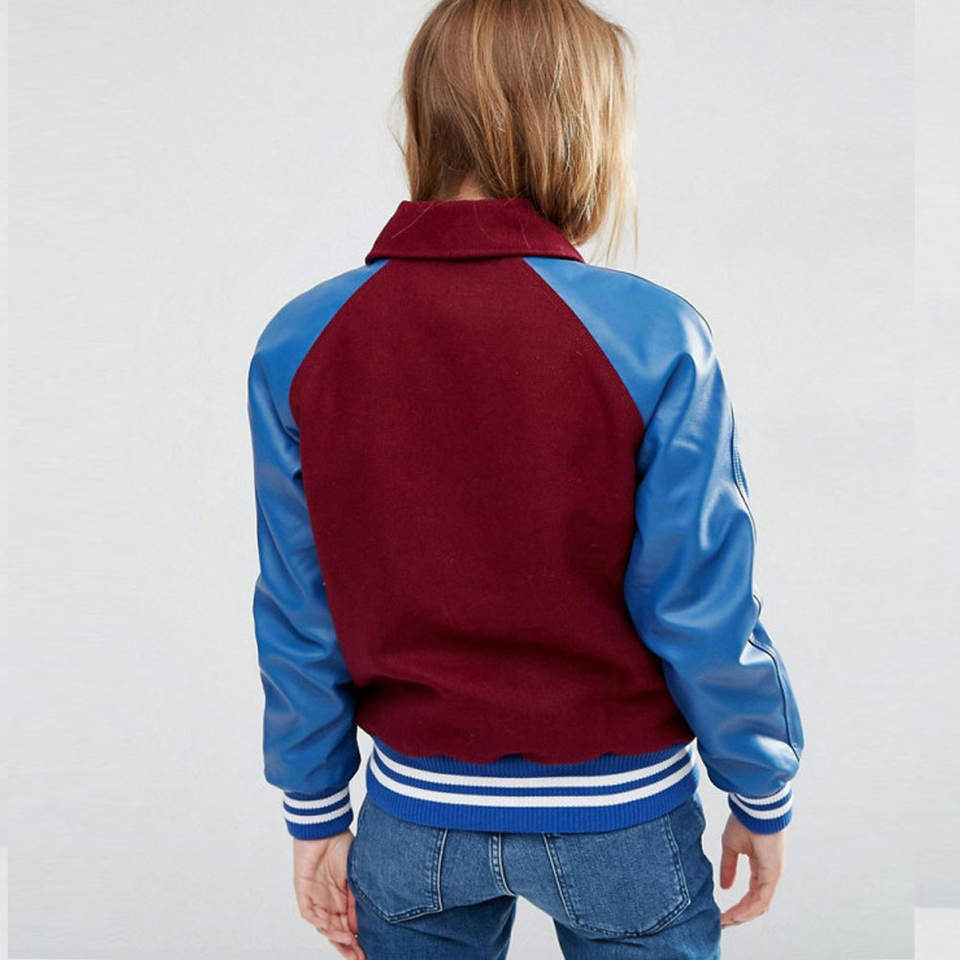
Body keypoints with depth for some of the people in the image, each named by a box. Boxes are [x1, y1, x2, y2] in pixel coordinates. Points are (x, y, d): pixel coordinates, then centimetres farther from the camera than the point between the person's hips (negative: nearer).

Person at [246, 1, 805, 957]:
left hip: (418, 814, 2)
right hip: (620, 818, -1)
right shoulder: (654, 337, -19)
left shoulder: (298, 342, -10)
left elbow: (298, 618, -5)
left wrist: (316, 813, 7)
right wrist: (763, 797, 3)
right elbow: (703, 610, -14)